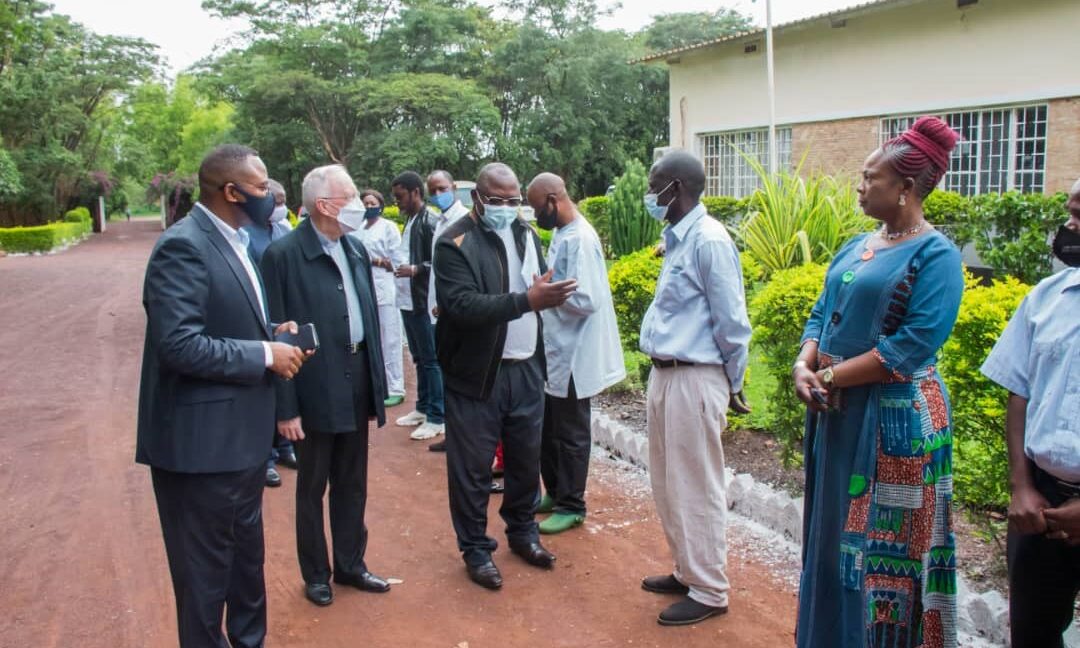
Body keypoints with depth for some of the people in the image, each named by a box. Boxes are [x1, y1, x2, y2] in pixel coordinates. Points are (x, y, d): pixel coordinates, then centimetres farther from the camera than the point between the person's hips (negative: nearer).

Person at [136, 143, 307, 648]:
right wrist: (265, 354, -20)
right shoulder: (183, 246, -19)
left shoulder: (232, 241, 11)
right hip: (201, 442, -10)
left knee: (247, 555, 24)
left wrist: (271, 335, 1)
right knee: (206, 570, 8)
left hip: (241, 435, 10)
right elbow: (181, 344, -27)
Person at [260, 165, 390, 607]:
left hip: (357, 384, 6)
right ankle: (315, 574, 30)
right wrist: (285, 407, -14)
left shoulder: (356, 250, 7)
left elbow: (371, 319, 9)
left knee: (352, 485, 18)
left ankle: (350, 565, 35)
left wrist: (377, 385, 7)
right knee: (311, 488, 12)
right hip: (315, 390, -6)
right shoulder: (283, 255, -13)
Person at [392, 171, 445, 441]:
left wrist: (415, 270, -27)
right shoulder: (410, 220, 15)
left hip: (424, 301, -9)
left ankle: (437, 417, 6)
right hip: (408, 300, 9)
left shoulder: (429, 221, -13)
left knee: (431, 360, -1)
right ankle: (423, 408, 29)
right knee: (419, 358, 17)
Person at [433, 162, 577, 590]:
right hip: (477, 374, -6)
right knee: (472, 466, 6)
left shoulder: (525, 234, 9)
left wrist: (550, 294, -4)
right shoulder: (455, 243, -12)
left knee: (526, 458, 17)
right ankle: (475, 548, 22)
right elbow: (463, 306, -25)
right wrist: (527, 300, -33)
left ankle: (522, 530, 37)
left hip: (525, 369, 6)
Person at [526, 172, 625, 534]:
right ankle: (555, 493, 36)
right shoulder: (561, 234, 9)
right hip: (555, 353, 9)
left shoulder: (580, 239, -20)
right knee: (548, 429, 19)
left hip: (573, 356, -9)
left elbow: (585, 300, -26)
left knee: (570, 435, 5)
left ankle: (571, 506, 21)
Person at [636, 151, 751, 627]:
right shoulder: (676, 239, 12)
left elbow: (732, 322, -14)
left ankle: (709, 592, 18)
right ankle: (688, 572, 35)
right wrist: (660, 374, 13)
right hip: (664, 374, 10)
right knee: (668, 485, 18)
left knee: (696, 488, 3)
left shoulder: (709, 240, -16)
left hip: (695, 379, -9)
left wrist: (733, 382, -5)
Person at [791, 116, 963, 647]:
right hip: (836, 411, 8)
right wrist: (804, 366, -8)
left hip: (894, 419, -7)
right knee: (832, 530, 17)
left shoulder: (935, 255, -11)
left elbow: (913, 345, -20)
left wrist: (830, 376, -17)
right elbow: (822, 313, 11)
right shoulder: (856, 247, 11)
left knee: (882, 543, 4)